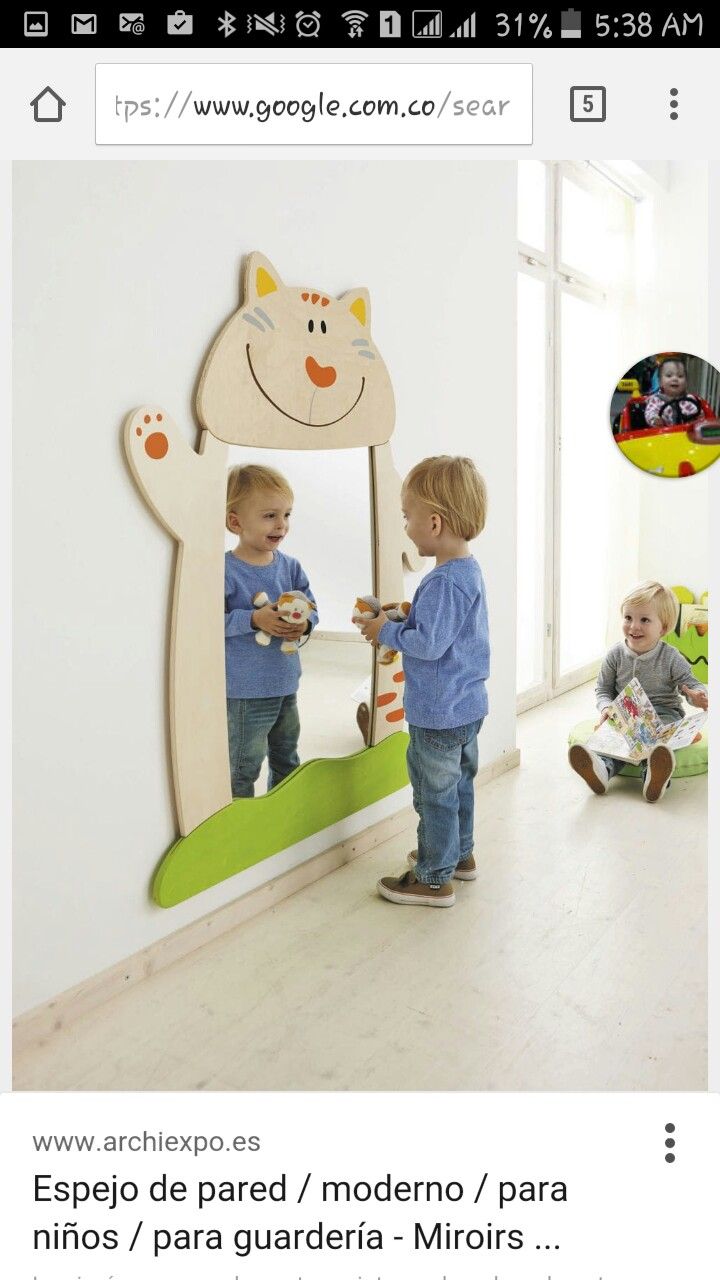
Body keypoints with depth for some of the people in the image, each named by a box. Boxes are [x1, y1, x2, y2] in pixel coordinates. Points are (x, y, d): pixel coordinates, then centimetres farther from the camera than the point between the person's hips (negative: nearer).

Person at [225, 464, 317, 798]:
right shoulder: (226, 570, -18)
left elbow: (310, 606, 5)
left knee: (286, 758, 24)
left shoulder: (289, 566, 1)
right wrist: (254, 620, -28)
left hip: (285, 683, 7)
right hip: (245, 691, -7)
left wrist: (304, 624, -17)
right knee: (245, 765, 4)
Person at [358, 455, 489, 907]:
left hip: (439, 713, -10)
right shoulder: (469, 569, 5)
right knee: (459, 782, 23)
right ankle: (459, 854, 41)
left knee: (435, 792, 4)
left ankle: (434, 879, 19)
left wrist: (387, 631, -14)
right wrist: (405, 617, 5)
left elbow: (429, 644, -28)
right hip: (467, 705, 10)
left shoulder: (443, 582, -26)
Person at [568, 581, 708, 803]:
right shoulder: (615, 655, 2)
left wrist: (698, 696, -26)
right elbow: (603, 688, 8)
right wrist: (606, 707, -14)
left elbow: (691, 684, -1)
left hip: (664, 712, -2)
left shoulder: (671, 658, -4)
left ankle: (655, 774, -63)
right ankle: (602, 768, -58)